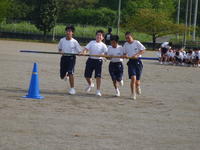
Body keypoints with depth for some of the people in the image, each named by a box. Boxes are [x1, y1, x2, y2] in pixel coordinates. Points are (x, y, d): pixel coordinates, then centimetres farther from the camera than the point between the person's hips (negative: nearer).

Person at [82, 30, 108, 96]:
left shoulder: (103, 45, 0)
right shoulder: (91, 42, 5)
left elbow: (106, 53, -10)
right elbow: (86, 48, -4)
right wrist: (83, 52, -25)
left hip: (98, 61, -2)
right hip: (90, 60, 2)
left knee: (98, 76, -8)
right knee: (87, 75, 8)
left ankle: (98, 91, 0)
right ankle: (90, 84, 40)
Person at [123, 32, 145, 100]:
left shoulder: (137, 42, -3)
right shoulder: (125, 45, 8)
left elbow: (143, 50, -7)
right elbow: (125, 53, 16)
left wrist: (136, 55, -19)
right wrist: (125, 55, -8)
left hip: (138, 61, -2)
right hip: (131, 62, 2)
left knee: (137, 81, 3)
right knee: (133, 78, -17)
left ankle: (138, 87, 40)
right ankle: (133, 94, -9)